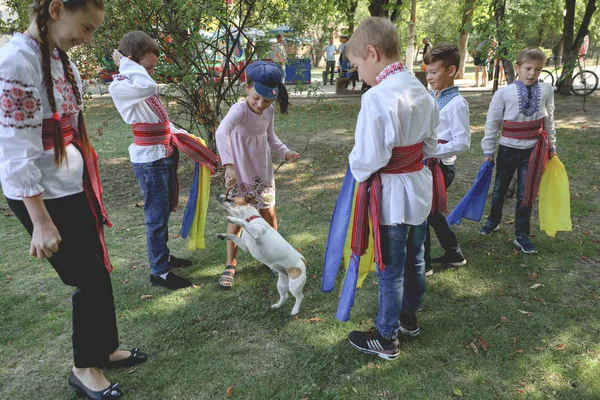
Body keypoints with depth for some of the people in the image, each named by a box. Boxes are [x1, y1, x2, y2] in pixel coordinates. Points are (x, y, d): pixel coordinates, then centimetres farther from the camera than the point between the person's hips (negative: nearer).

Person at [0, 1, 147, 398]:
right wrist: (41, 222, -20)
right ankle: (85, 367, 26)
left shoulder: (60, 58, 7)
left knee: (97, 271, 16)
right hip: (42, 195, -8)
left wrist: (89, 182, 18)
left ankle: (105, 348, 36)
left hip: (75, 187, 8)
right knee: (89, 279, 3)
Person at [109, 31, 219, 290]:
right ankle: (159, 272, 12)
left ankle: (163, 256, 36)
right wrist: (126, 63, -23)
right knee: (157, 216, -1)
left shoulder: (140, 86, 11)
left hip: (165, 155, 9)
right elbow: (149, 87, -39)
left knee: (164, 211, 19)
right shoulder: (119, 87, -17)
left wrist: (182, 136, 20)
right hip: (149, 161, -9)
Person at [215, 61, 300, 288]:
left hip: (263, 173, 6)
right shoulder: (239, 110, -25)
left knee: (269, 215, 12)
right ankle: (231, 265, 18)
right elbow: (222, 132, -44)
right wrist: (229, 165, -56)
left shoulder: (269, 111, -3)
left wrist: (285, 152, -1)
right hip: (240, 176, -5)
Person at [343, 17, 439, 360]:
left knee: (391, 270, 7)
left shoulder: (377, 98, -24)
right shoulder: (423, 92, 2)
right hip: (420, 189, 8)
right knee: (415, 259, 23)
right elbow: (430, 146, 10)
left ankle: (386, 339, 25)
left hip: (391, 195, -8)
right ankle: (409, 315, 45)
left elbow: (369, 158, -24)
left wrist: (355, 167, -4)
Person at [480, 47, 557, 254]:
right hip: (508, 150, -1)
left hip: (533, 151, 1)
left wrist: (551, 147, 14)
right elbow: (492, 123, -5)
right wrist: (488, 151, -3)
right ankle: (493, 221, 42)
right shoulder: (503, 94, -12)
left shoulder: (546, 91, -4)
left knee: (526, 195, 7)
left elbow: (548, 122, 7)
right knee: (499, 190, 17)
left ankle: (521, 236, 21)